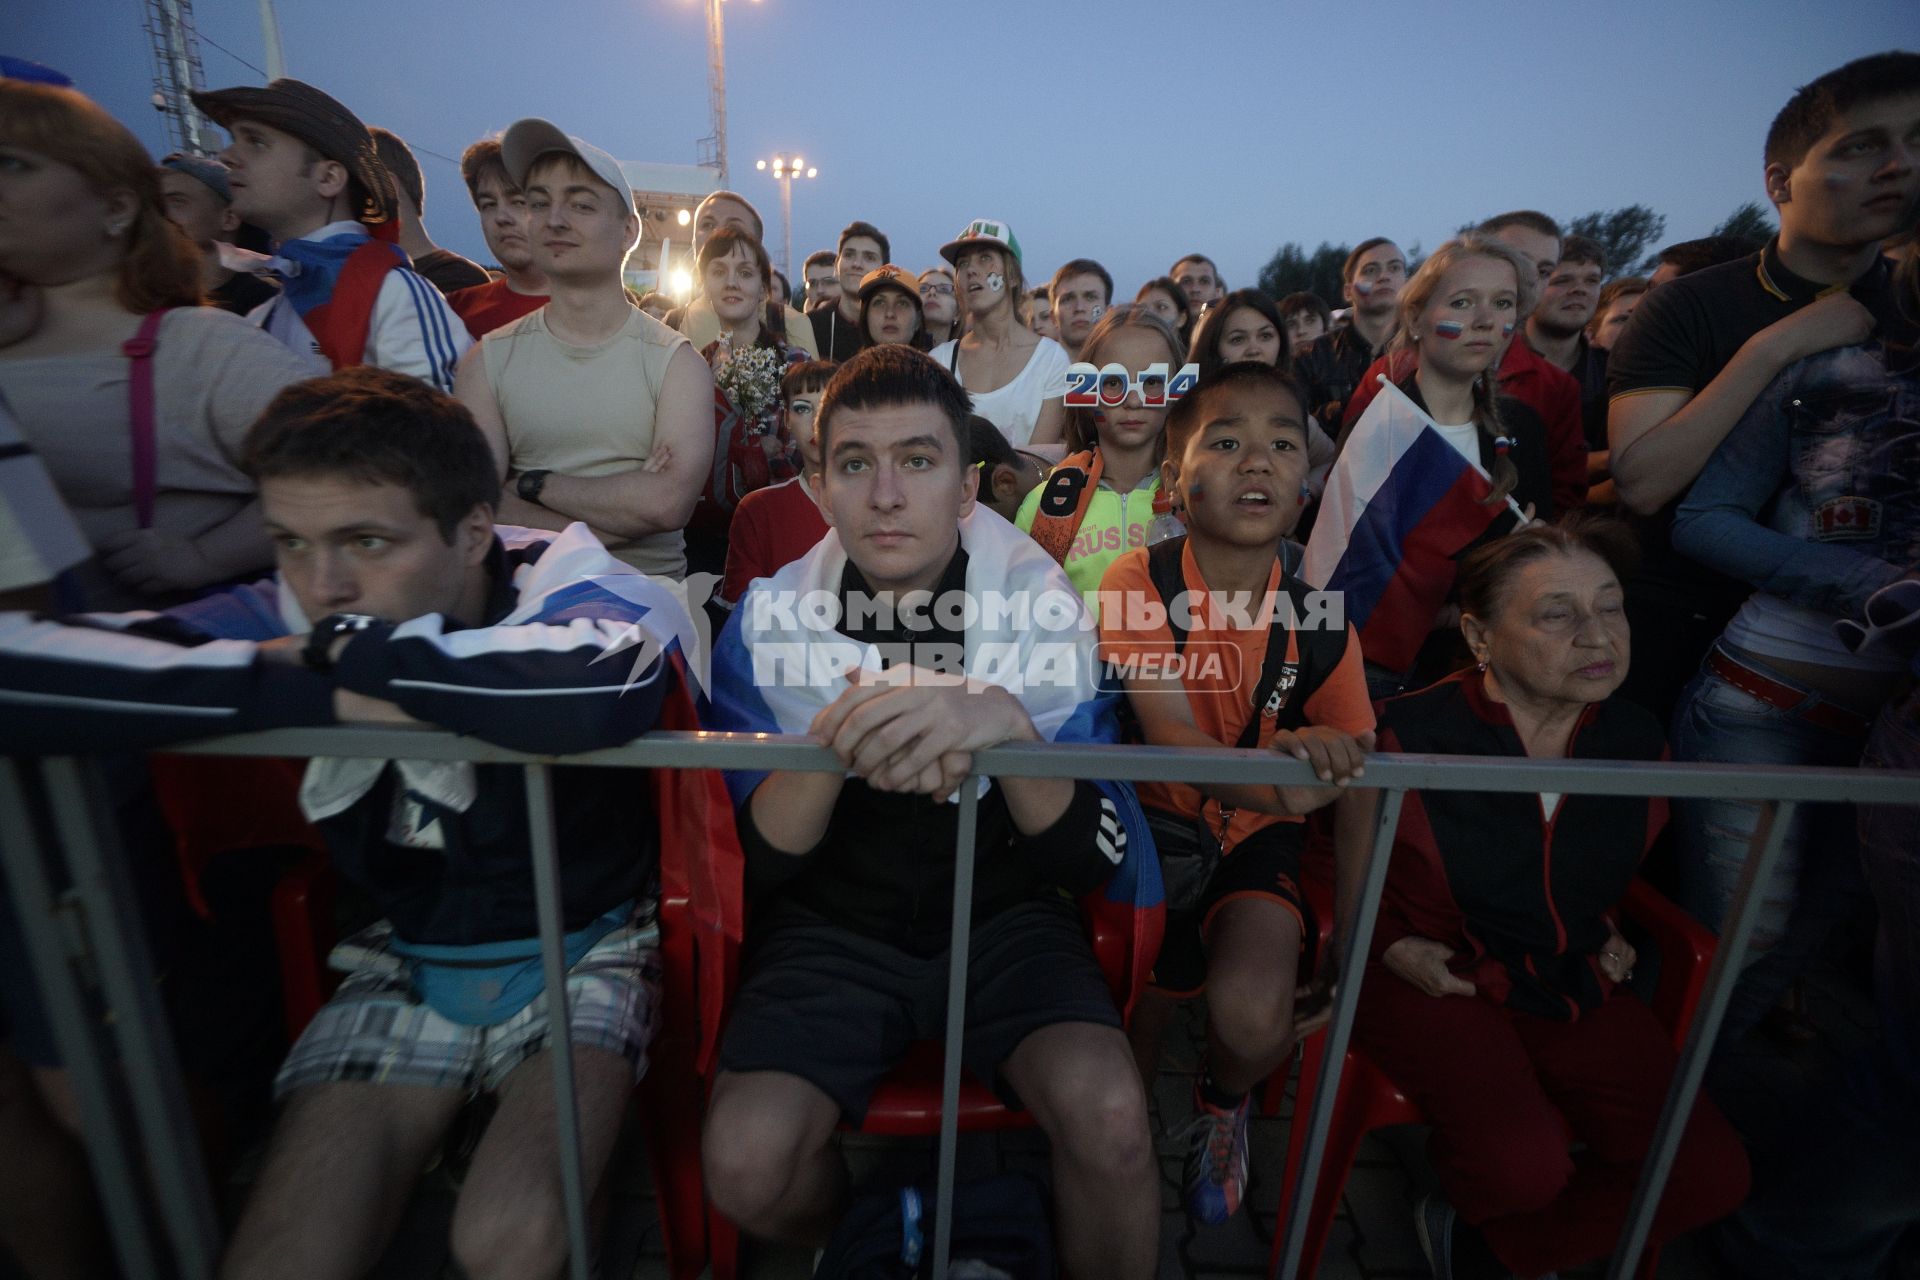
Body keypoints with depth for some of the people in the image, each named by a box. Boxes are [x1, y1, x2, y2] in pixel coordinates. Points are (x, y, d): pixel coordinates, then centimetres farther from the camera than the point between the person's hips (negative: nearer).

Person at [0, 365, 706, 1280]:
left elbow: (604, 690, -47)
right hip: (406, 958, 4)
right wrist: (322, 697, -32)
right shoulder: (286, 618, -12)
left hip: (586, 945, -3)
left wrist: (347, 654, -31)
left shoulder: (565, 586, -21)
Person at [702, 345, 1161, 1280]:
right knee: (744, 1163, -20)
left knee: (1109, 1114, -26)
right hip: (836, 921, 1)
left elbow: (1101, 861, -14)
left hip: (1004, 912, 0)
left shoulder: (1042, 608, -10)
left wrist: (1004, 724, -35)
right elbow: (755, 863, -9)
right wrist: (836, 741, -32)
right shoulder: (769, 622, -8)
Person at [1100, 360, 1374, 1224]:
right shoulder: (1138, 583, -17)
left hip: (1258, 837, 1)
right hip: (1153, 826, -1)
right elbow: (1172, 738, -27)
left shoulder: (1318, 623, -9)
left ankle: (1223, 1102, 21)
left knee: (1255, 1017, -21)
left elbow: (1355, 783, -1)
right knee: (1134, 1024, -6)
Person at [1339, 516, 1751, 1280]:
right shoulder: (1406, 739, -17)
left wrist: (1607, 933, 9)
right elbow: (1352, 897, -4)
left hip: (1576, 987, 6)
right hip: (1436, 979, -5)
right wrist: (1393, 948, -18)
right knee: (1525, 1167, -26)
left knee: (1713, 1173, -7)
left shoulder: (1640, 744, 0)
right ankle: (1458, 1196, 16)